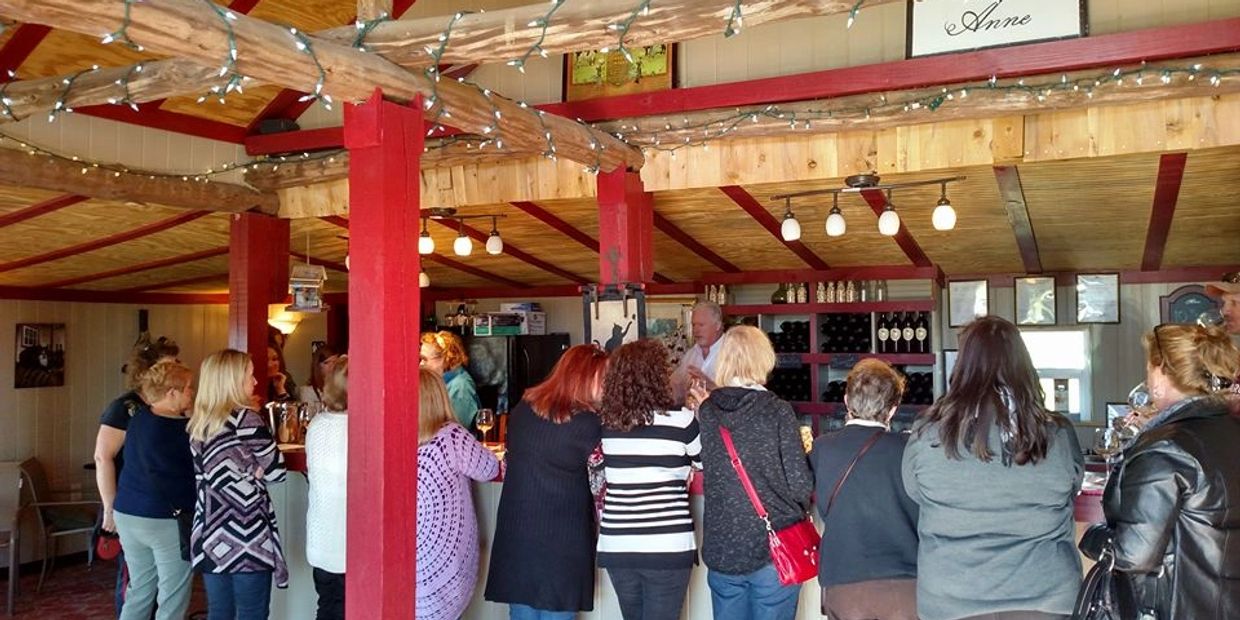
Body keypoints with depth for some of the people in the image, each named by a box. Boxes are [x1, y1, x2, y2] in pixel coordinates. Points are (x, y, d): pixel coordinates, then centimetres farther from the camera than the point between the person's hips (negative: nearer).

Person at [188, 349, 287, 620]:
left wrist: (247, 470, 5)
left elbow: (206, 478, 14)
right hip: (246, 535, -7)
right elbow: (276, 471, -8)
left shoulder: (198, 424, 10)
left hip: (211, 536, 7)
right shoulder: (246, 419, -11)